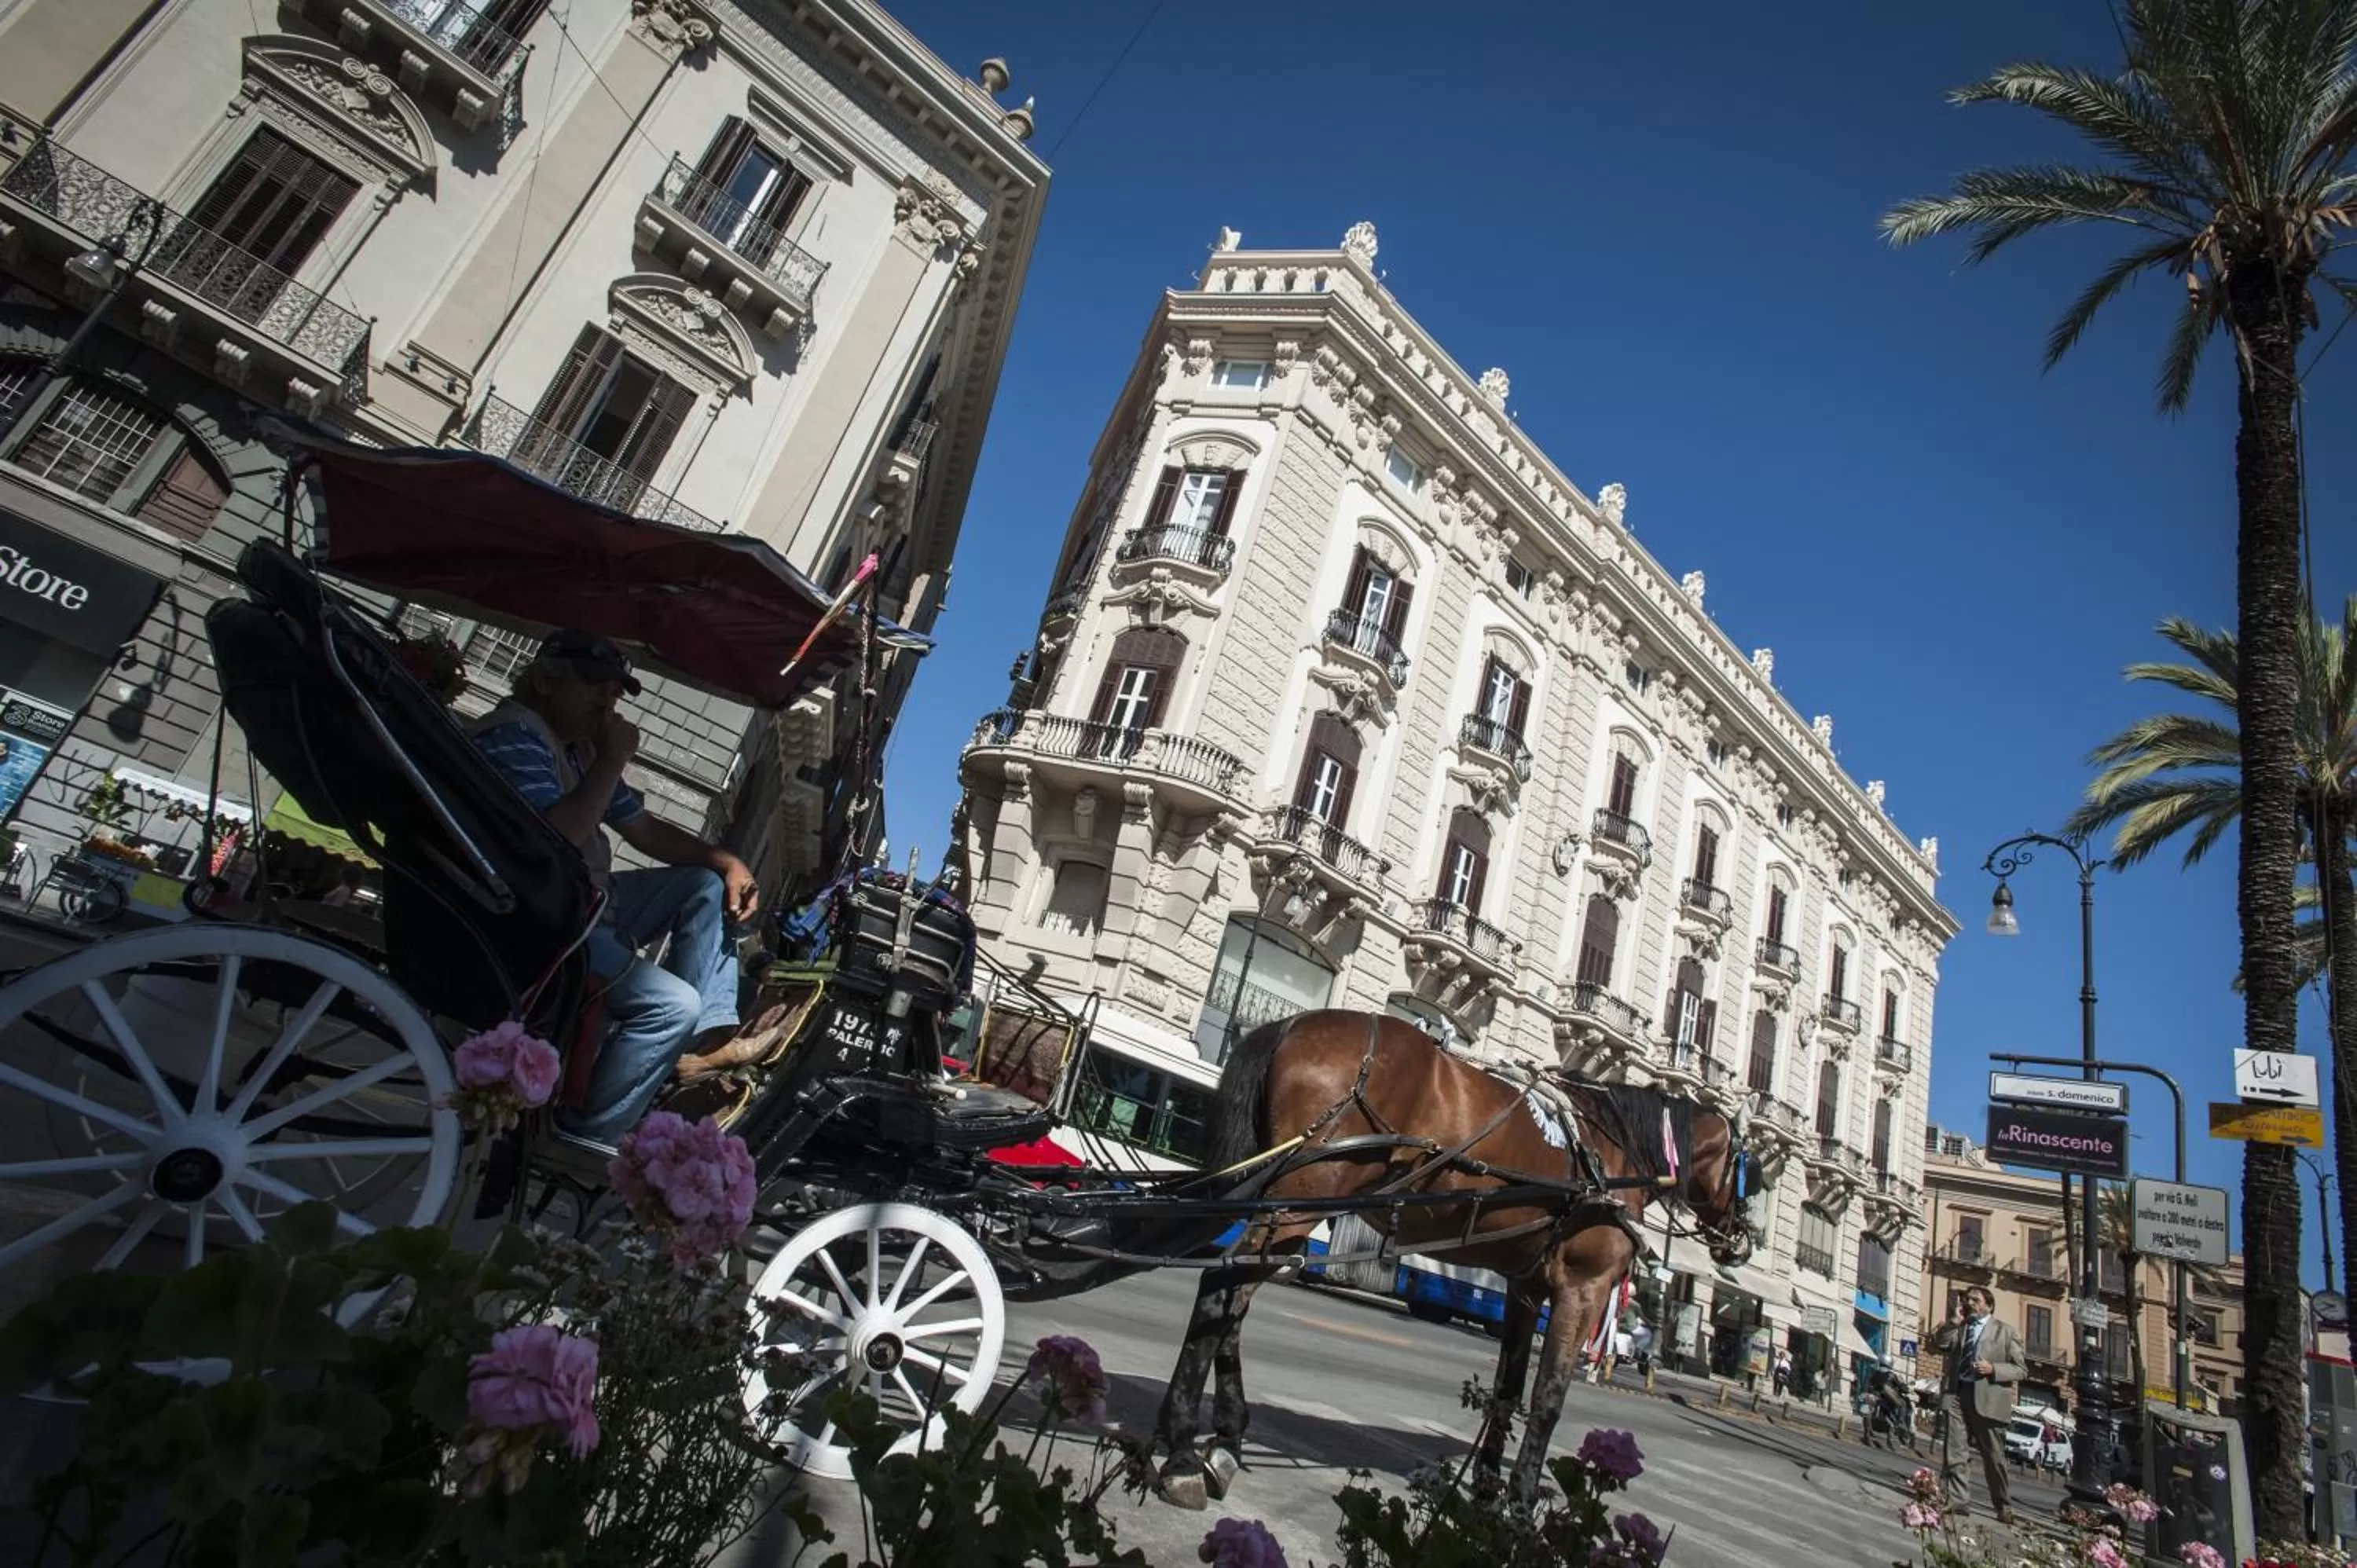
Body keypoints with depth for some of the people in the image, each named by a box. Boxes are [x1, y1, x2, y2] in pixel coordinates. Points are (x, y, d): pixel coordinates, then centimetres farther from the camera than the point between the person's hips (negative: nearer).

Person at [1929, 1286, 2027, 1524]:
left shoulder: (2004, 1332, 8)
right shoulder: (1957, 1328, 18)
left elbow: (2021, 1370, 4)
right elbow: (1937, 1345, 4)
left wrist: (1993, 1369, -12)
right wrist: (1954, 1321, -2)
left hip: (1987, 1399, -2)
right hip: (1955, 1393, 3)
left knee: (1994, 1456, 6)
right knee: (1952, 1450, -3)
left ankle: (2004, 1506, 20)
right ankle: (1958, 1500, 1)